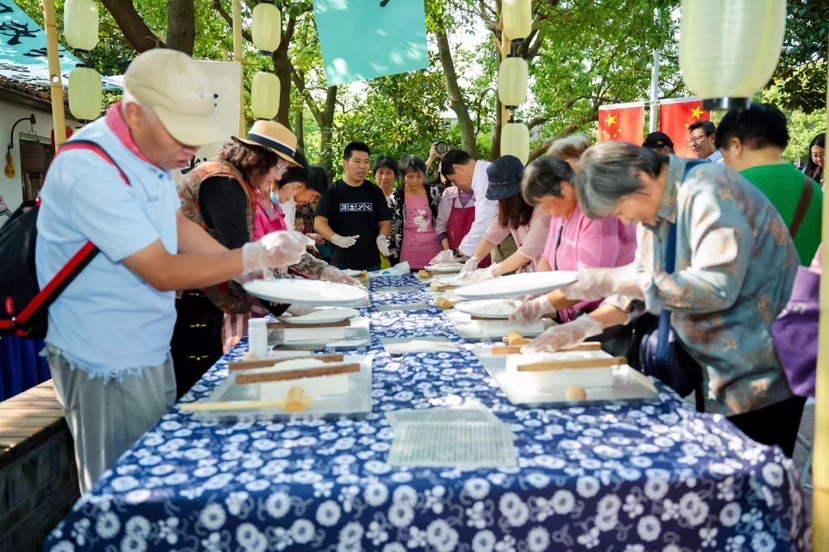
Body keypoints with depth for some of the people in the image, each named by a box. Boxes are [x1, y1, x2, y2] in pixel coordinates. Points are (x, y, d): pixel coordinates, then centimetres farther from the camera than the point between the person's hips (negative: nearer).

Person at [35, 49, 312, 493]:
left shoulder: (151, 150, 0)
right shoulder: (90, 169, -26)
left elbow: (176, 225, 13)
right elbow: (162, 272, -24)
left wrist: (253, 266, 3)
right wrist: (255, 256, -21)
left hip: (151, 351, 8)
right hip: (108, 365, -8)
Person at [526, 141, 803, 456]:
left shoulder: (708, 191, -21)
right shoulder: (656, 209, 5)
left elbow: (717, 286, -31)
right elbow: (644, 283, 10)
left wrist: (613, 281, -28)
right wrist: (587, 325, -4)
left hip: (762, 375, -8)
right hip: (723, 370, 8)